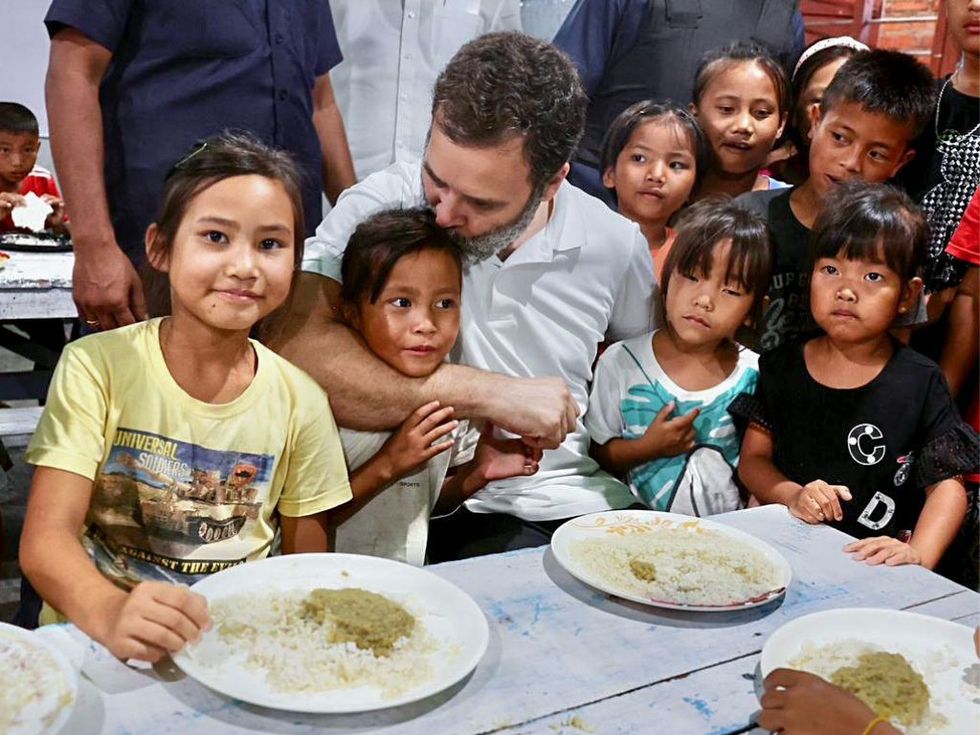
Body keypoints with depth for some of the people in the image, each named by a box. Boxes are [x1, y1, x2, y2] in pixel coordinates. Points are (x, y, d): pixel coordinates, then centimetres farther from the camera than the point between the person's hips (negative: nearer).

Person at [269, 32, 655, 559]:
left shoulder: (617, 245, -3)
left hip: (580, 511, 5)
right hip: (431, 512, -4)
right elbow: (291, 346, -30)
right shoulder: (382, 208, -13)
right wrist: (486, 394, -27)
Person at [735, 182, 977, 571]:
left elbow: (947, 483, 1)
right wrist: (793, 496, -10)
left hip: (875, 564, -1)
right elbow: (753, 459, 10)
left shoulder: (921, 383, 2)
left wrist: (919, 554, -16)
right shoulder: (782, 366, 8)